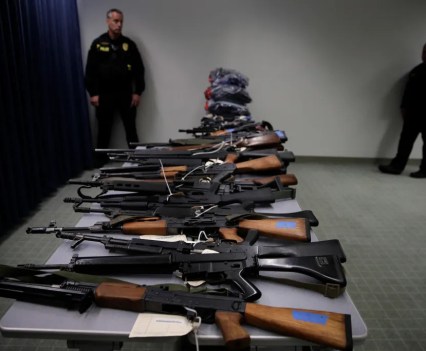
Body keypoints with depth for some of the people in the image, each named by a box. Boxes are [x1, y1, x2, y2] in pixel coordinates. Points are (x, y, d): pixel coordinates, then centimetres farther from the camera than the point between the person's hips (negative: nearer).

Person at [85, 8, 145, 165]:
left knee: (131, 129, 6)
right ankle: (101, 162, 17)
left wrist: (137, 92, -3)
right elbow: (90, 70, -1)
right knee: (104, 131, 7)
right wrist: (93, 93, -7)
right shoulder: (98, 44, 1)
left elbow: (139, 69, 4)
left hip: (126, 93, 1)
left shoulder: (129, 44, 4)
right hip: (104, 95, -1)